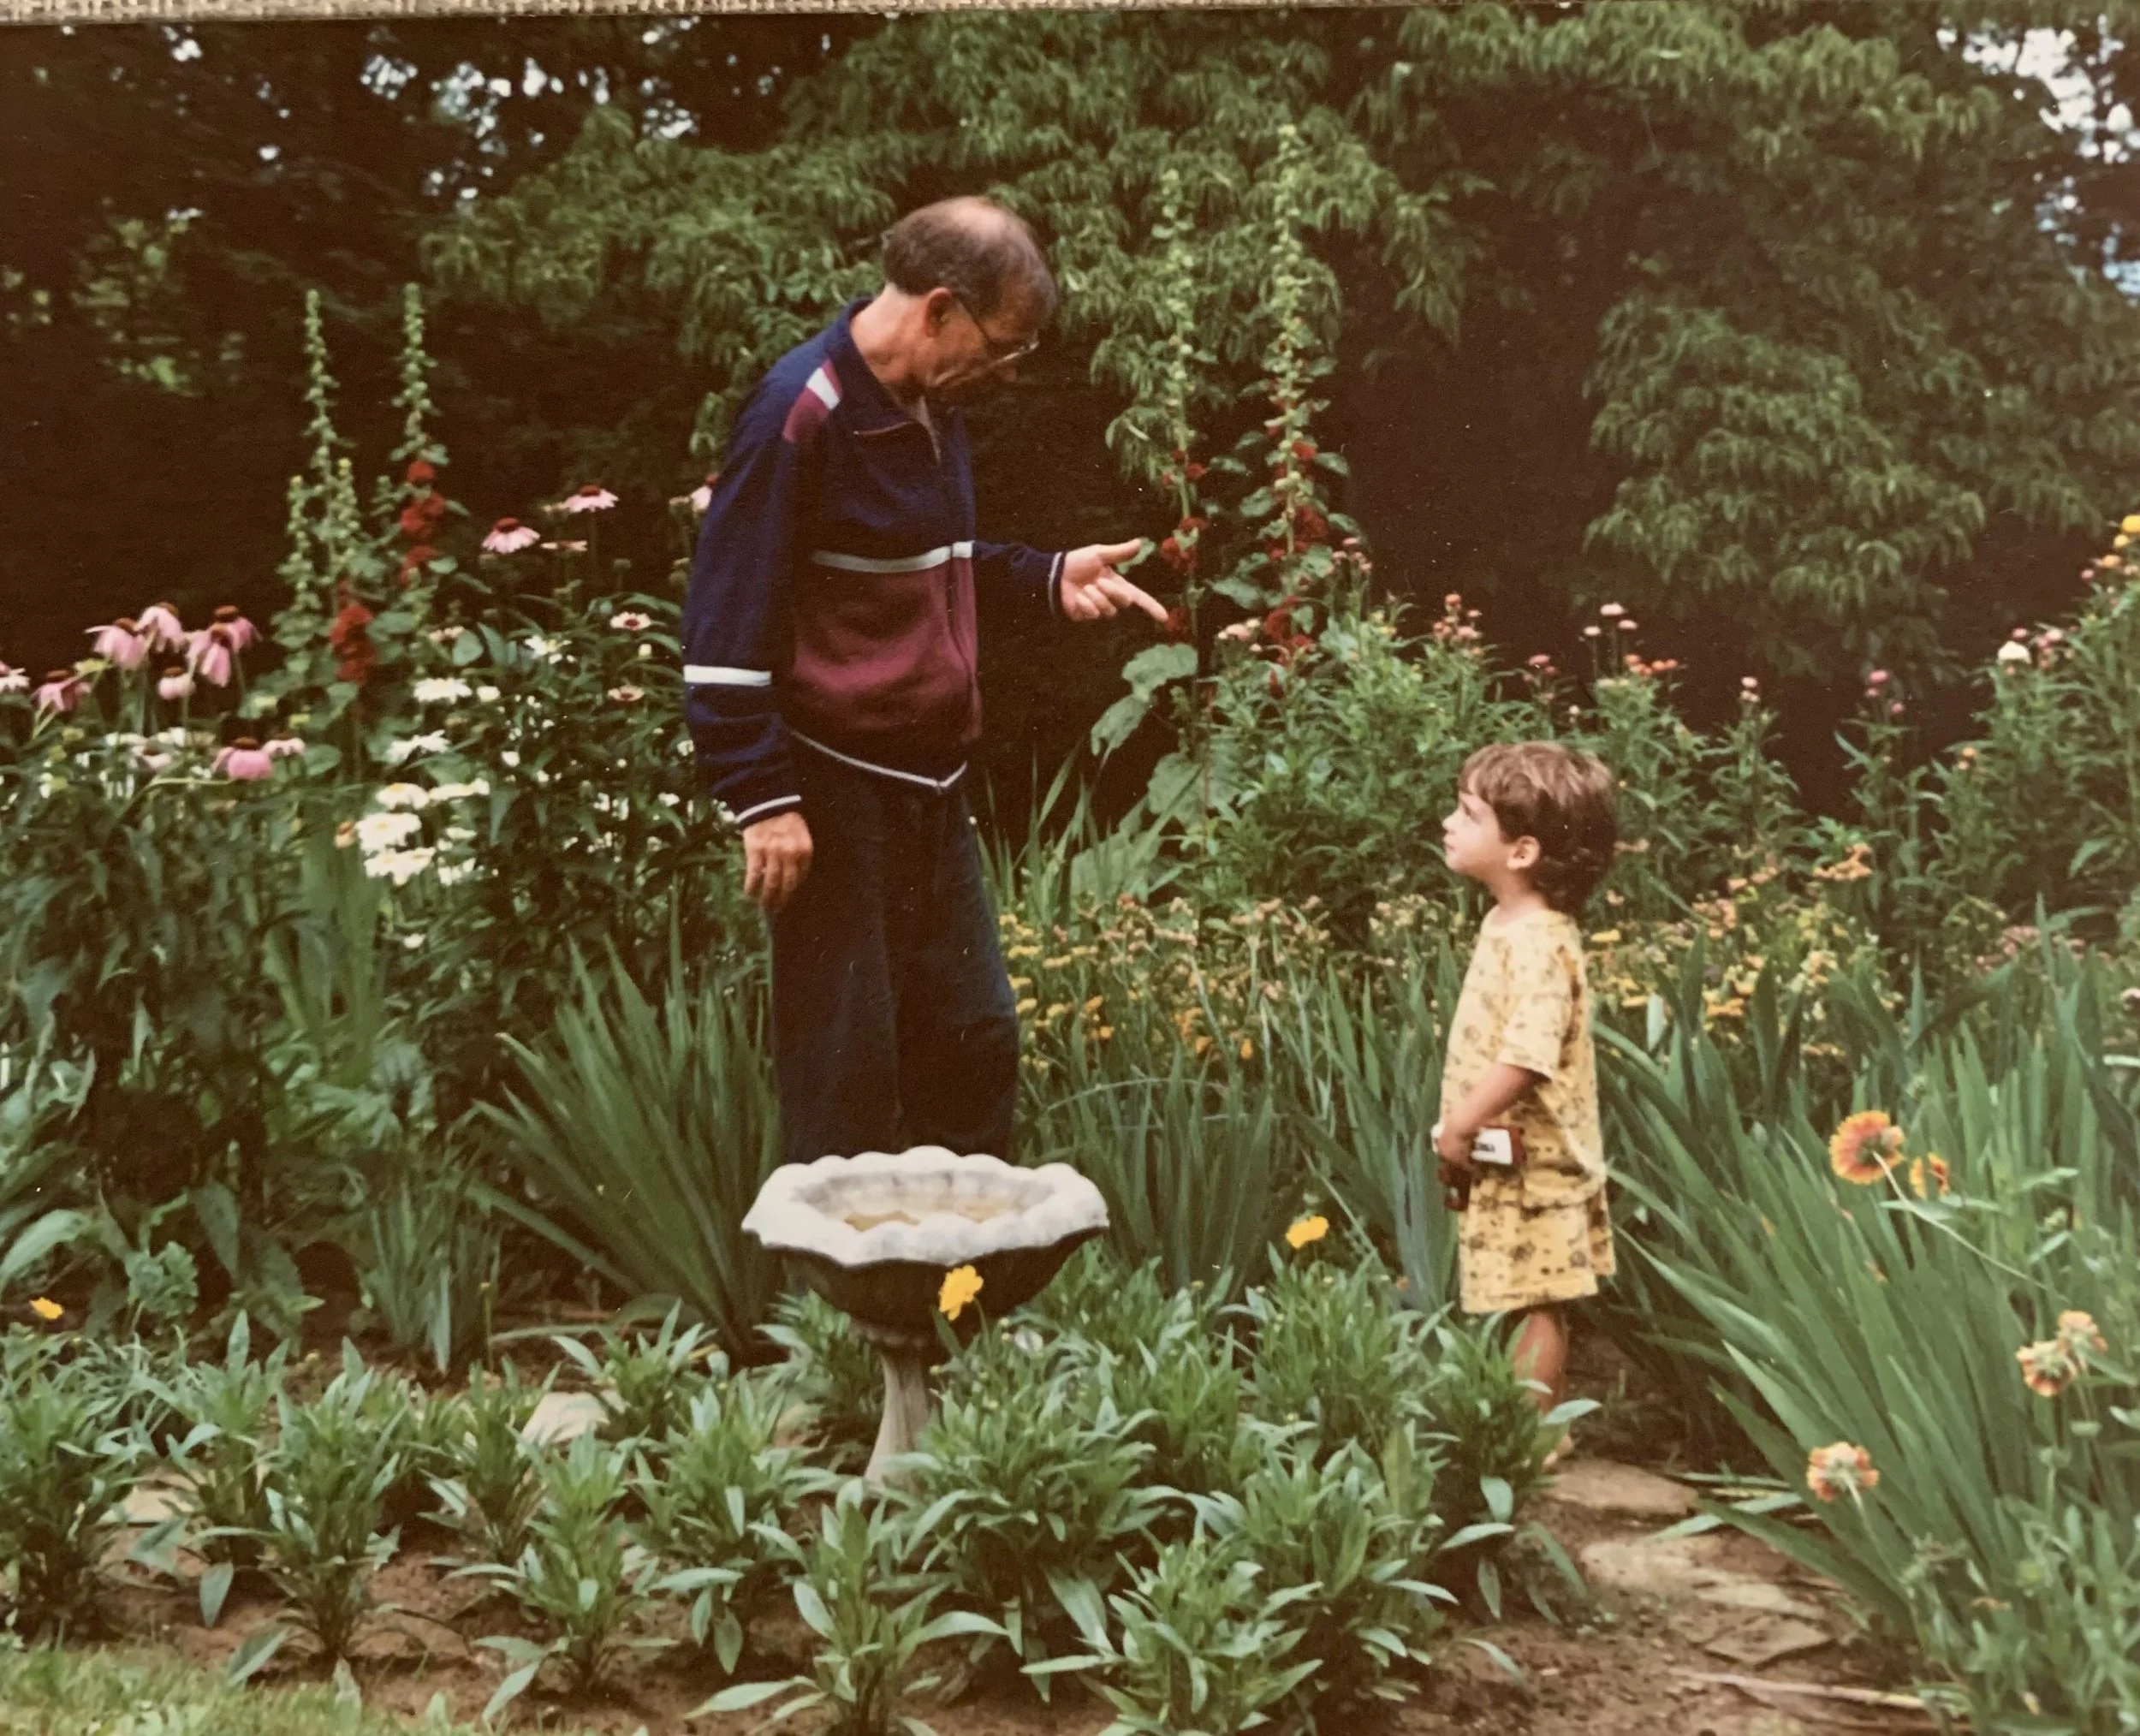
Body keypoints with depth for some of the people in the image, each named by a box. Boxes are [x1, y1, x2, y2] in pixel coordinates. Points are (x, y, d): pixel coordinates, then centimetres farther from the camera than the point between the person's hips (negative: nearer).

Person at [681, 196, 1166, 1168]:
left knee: (975, 1040, 13)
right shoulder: (803, 414, -16)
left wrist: (1046, 579, 8)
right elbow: (727, 619, -17)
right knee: (846, 1068, -1)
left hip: (931, 785, 9)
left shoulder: (934, 407, 10)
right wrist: (761, 797, -20)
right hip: (834, 789, -9)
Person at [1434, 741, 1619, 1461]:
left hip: (1529, 1162, -10)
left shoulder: (1540, 943, -23)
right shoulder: (1504, 924, 9)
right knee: (1532, 1305, 16)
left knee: (1533, 1304, 0)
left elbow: (1525, 1056, -30)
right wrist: (1459, 1129, 12)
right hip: (1503, 1158, 10)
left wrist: (1457, 1128, -22)